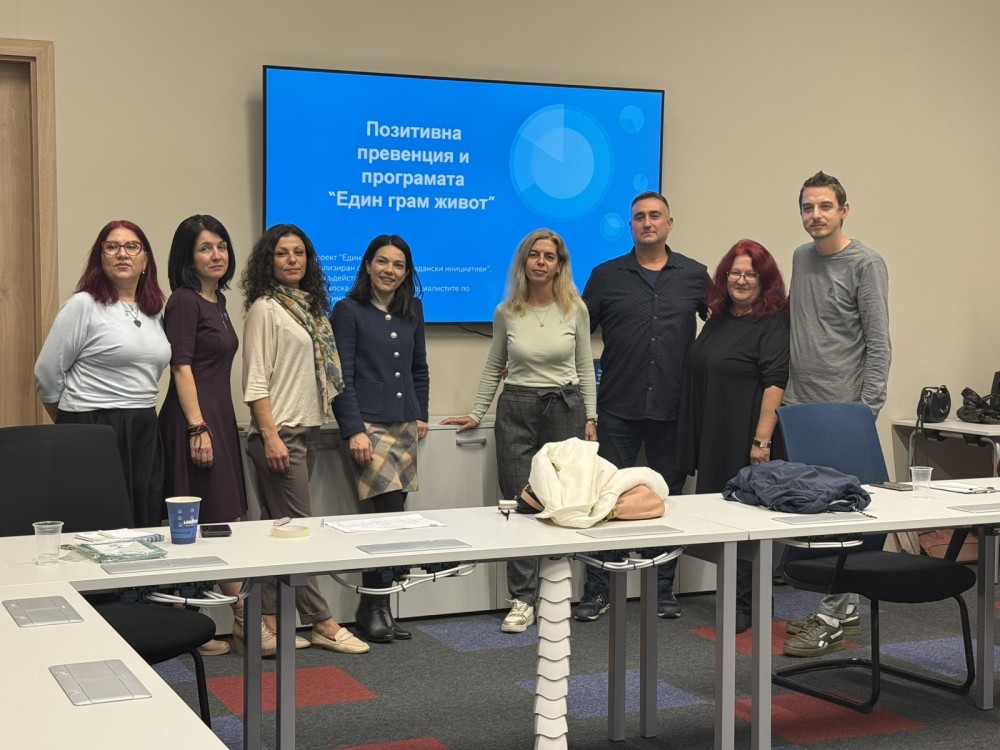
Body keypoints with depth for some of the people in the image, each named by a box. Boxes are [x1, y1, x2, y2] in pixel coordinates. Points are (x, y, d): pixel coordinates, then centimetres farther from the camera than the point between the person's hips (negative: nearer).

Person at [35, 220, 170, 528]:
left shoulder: (155, 310, 12)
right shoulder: (84, 305, -6)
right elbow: (47, 373, -4)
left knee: (147, 526, 6)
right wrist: (71, 426, 5)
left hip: (144, 431, 6)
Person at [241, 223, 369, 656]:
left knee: (279, 529, 8)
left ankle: (268, 622, 12)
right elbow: (255, 381, -12)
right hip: (279, 433, -7)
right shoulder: (265, 309, -7)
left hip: (308, 430, 8)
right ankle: (322, 623, 0)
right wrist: (271, 436, -18)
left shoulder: (310, 307, 14)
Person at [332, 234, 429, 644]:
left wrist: (421, 414, 16)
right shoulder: (348, 310, -3)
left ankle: (378, 606, 11)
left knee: (394, 515, 3)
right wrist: (353, 430, -13)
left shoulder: (412, 310, 14)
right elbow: (342, 376, -7)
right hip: (368, 425, -6)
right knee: (390, 511, -14)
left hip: (405, 425, 6)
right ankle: (372, 607, -1)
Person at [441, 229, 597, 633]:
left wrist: (590, 418, 2)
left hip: (565, 407, -1)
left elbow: (585, 366, 6)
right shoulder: (507, 312, 2)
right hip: (517, 409, 1)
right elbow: (493, 367, 13)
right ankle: (523, 600, 4)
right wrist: (476, 414, 11)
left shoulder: (575, 309, 0)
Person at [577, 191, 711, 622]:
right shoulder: (606, 276, 5)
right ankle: (597, 590, 8)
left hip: (673, 410, 1)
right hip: (618, 409, -1)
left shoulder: (695, 276, 7)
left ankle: (664, 590, 18)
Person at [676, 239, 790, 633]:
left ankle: (744, 606, 6)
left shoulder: (772, 325, -10)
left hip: (746, 443, -8)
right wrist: (694, 438, 20)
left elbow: (775, 383, -18)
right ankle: (733, 596, 21)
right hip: (713, 442, 8)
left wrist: (762, 440, -24)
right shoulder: (717, 319, 14)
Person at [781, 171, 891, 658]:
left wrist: (867, 409, -15)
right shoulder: (801, 258, 14)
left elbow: (878, 344, -10)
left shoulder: (865, 264, -7)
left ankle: (832, 620, 0)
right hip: (800, 407, 7)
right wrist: (789, 390, 15)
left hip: (842, 409, -7)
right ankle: (845, 608, 21)